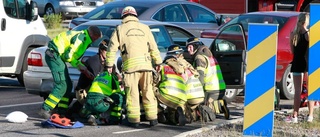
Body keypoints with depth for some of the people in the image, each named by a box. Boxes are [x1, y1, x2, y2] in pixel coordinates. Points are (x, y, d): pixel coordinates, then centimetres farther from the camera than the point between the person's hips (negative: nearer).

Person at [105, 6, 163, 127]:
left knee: (132, 94, 1)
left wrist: (109, 64, 10)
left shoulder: (120, 29, 9)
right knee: (148, 92, 10)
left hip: (130, 65, -2)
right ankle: (152, 118, 10)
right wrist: (157, 62, 22)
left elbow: (112, 48, 5)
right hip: (146, 64, 2)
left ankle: (134, 120, 1)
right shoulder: (145, 28, 16)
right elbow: (153, 47, 16)